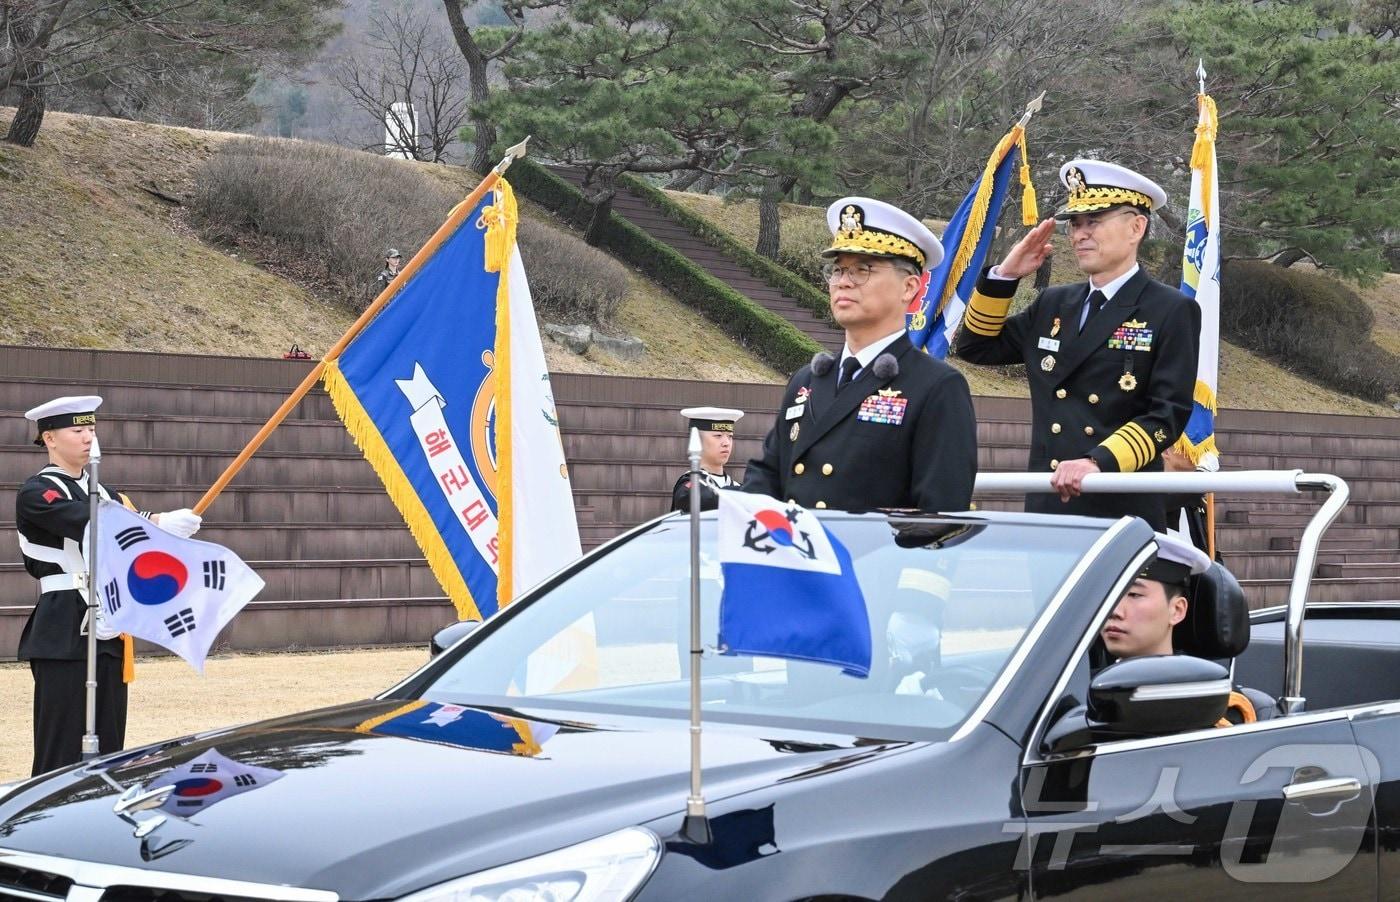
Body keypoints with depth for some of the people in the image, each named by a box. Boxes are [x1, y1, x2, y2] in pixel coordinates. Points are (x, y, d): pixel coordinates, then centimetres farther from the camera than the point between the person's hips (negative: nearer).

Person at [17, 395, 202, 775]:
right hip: (65, 635, -7)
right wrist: (160, 523, -31)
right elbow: (91, 526, -22)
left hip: (109, 633, 7)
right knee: (63, 749, -7)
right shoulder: (36, 494, -6)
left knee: (108, 748, 7)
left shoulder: (104, 495, 18)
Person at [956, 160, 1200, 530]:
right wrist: (1005, 276, 9)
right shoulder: (1052, 305, 18)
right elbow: (976, 345, 22)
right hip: (1046, 508, 5)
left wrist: (1100, 462, -23)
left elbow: (1169, 413, -9)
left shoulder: (1172, 312, -1)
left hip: (1124, 513, -5)